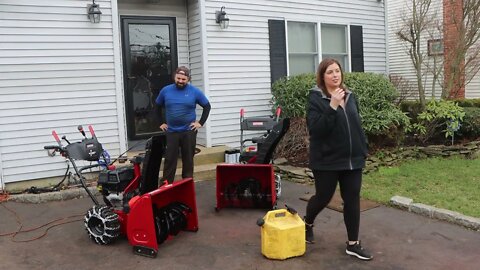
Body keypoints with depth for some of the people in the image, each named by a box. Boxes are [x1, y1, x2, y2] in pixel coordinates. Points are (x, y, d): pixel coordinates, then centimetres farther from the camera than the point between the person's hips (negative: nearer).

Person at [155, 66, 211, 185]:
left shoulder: (195, 91, -4)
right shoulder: (166, 90, 1)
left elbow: (207, 106, 4)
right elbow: (158, 106, 15)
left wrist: (201, 122, -2)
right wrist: (161, 122, 9)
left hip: (189, 131, -1)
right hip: (171, 132, 1)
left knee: (188, 159, 8)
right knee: (170, 159, 3)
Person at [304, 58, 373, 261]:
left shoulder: (350, 96, 8)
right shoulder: (316, 98, -11)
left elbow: (357, 125, 16)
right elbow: (315, 129, -22)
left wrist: (363, 150, 13)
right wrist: (332, 106, -29)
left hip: (352, 160, 6)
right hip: (326, 161, -5)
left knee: (352, 200, 8)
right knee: (323, 197, 8)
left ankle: (353, 244, 19)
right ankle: (307, 223, 39)